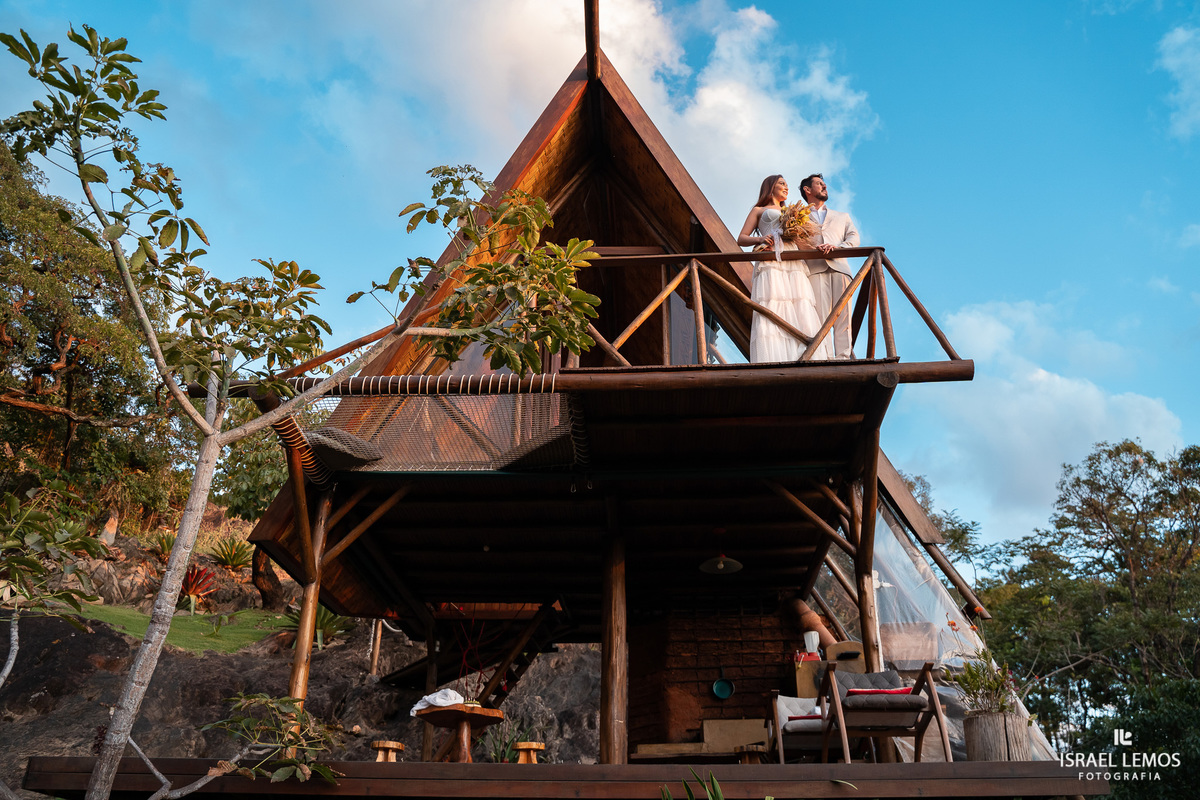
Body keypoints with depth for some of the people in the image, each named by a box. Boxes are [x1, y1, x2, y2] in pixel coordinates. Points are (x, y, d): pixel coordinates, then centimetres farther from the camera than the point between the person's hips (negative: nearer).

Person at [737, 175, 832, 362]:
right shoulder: (759, 210, 23)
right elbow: (741, 239, 13)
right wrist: (760, 239, -7)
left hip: (794, 262, 4)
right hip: (770, 261, -4)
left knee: (802, 312, -13)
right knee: (771, 311, -20)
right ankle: (771, 362, -29)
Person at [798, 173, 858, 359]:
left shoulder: (842, 216, 32)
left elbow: (854, 238, 15)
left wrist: (838, 247, -6)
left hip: (839, 267, 2)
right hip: (814, 269, -2)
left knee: (843, 316, -12)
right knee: (820, 317, -17)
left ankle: (844, 358, -18)